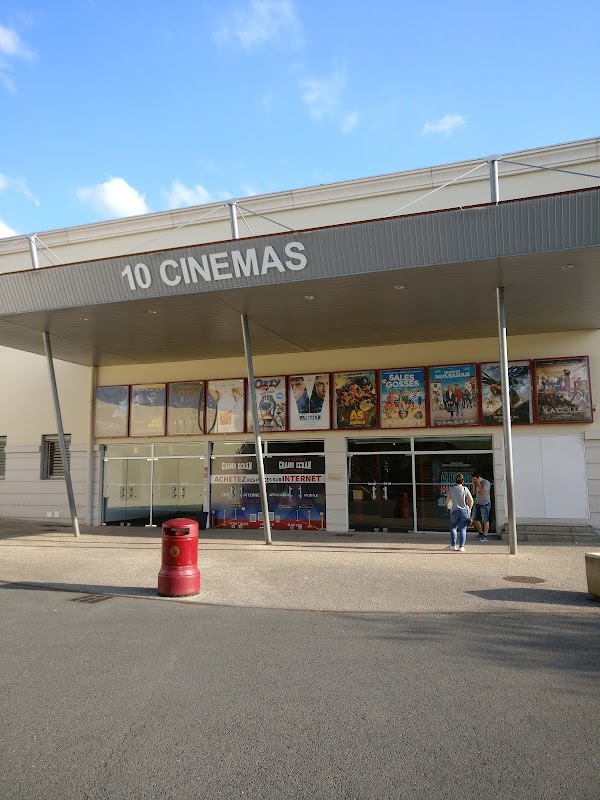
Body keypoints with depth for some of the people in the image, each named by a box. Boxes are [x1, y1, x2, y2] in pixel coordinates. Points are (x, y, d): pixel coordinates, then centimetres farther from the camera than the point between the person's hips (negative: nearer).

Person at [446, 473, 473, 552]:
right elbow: (471, 501, -5)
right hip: (464, 511, 0)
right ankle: (461, 546, 1)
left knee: (453, 528, 16)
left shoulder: (451, 489, -2)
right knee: (462, 529, 5)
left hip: (454, 511, 0)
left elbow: (447, 502, 2)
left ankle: (453, 545, 15)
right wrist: (469, 509, 9)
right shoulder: (465, 489, -3)